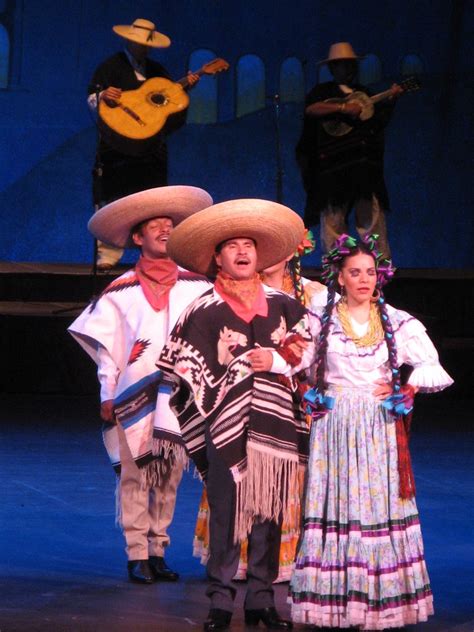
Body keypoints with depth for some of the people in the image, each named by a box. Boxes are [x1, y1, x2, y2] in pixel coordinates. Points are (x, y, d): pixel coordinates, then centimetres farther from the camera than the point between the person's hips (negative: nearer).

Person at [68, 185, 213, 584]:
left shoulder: (195, 286, 8)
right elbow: (105, 347, 5)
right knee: (134, 474, -4)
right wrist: (108, 395, 0)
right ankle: (137, 555, -1)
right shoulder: (122, 290, 4)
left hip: (180, 395, 2)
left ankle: (158, 551, 12)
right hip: (135, 396, -2)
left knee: (170, 476, 4)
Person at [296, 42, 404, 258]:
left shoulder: (364, 94, 24)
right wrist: (343, 108, -18)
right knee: (333, 219, -5)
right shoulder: (323, 91, 9)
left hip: (366, 166, 4)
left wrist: (390, 101, 3)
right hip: (334, 166, -4)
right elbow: (310, 109, -12)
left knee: (373, 218, -2)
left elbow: (379, 123, 17)